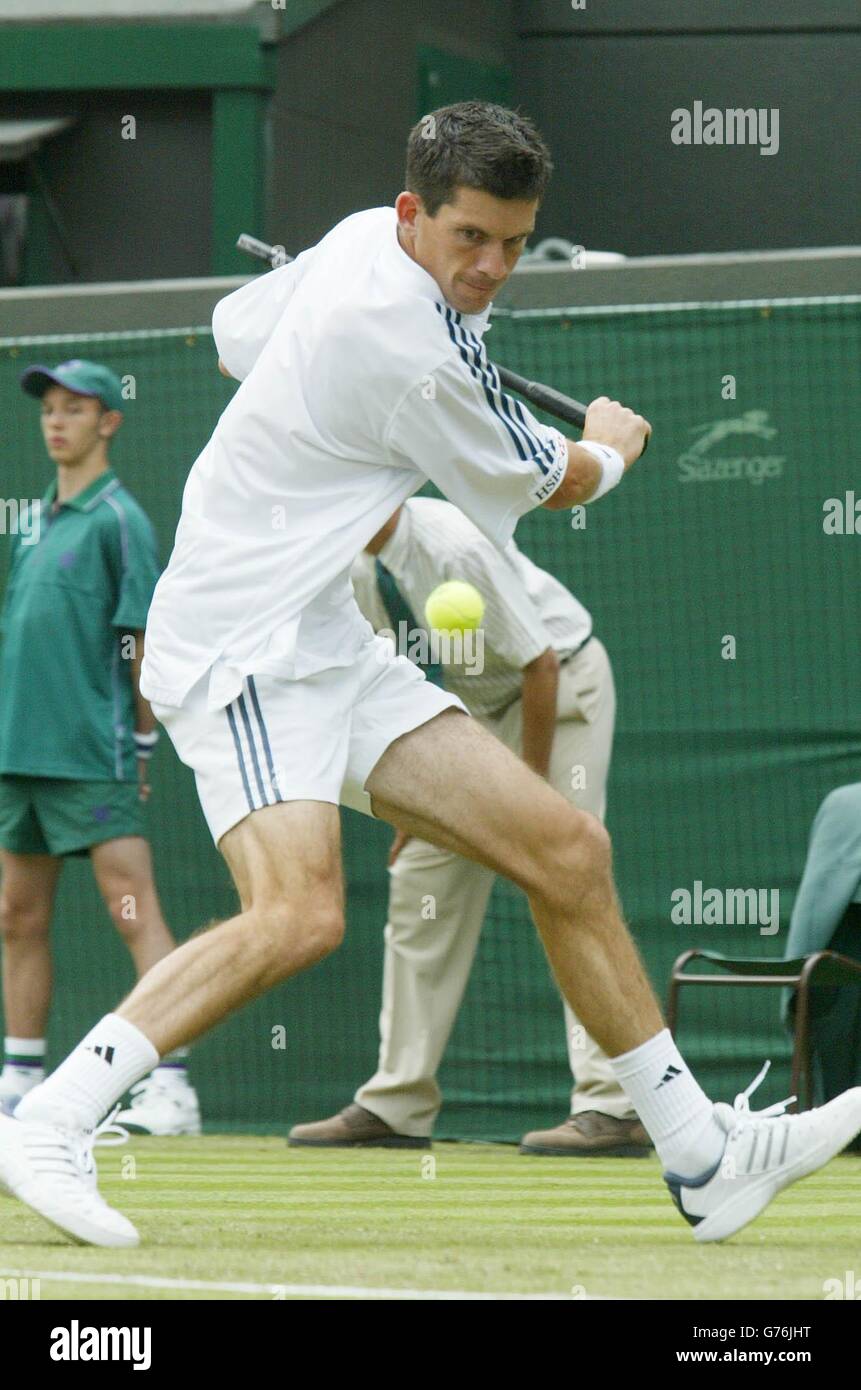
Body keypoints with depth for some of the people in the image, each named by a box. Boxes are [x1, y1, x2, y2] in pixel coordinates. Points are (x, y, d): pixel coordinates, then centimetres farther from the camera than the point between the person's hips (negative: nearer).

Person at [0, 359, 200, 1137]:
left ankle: (169, 1086, -16)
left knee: (134, 911, -12)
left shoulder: (118, 519, -6)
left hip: (92, 754, -8)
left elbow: (145, 638, -8)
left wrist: (141, 742, -8)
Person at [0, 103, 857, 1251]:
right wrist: (611, 446, 18)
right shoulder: (405, 344, -22)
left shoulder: (363, 241, 6)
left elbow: (235, 331, 24)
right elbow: (548, 484, -4)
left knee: (569, 852, 4)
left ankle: (703, 1156, 9)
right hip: (239, 650, -10)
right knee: (300, 913, -32)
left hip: (327, 646, 10)